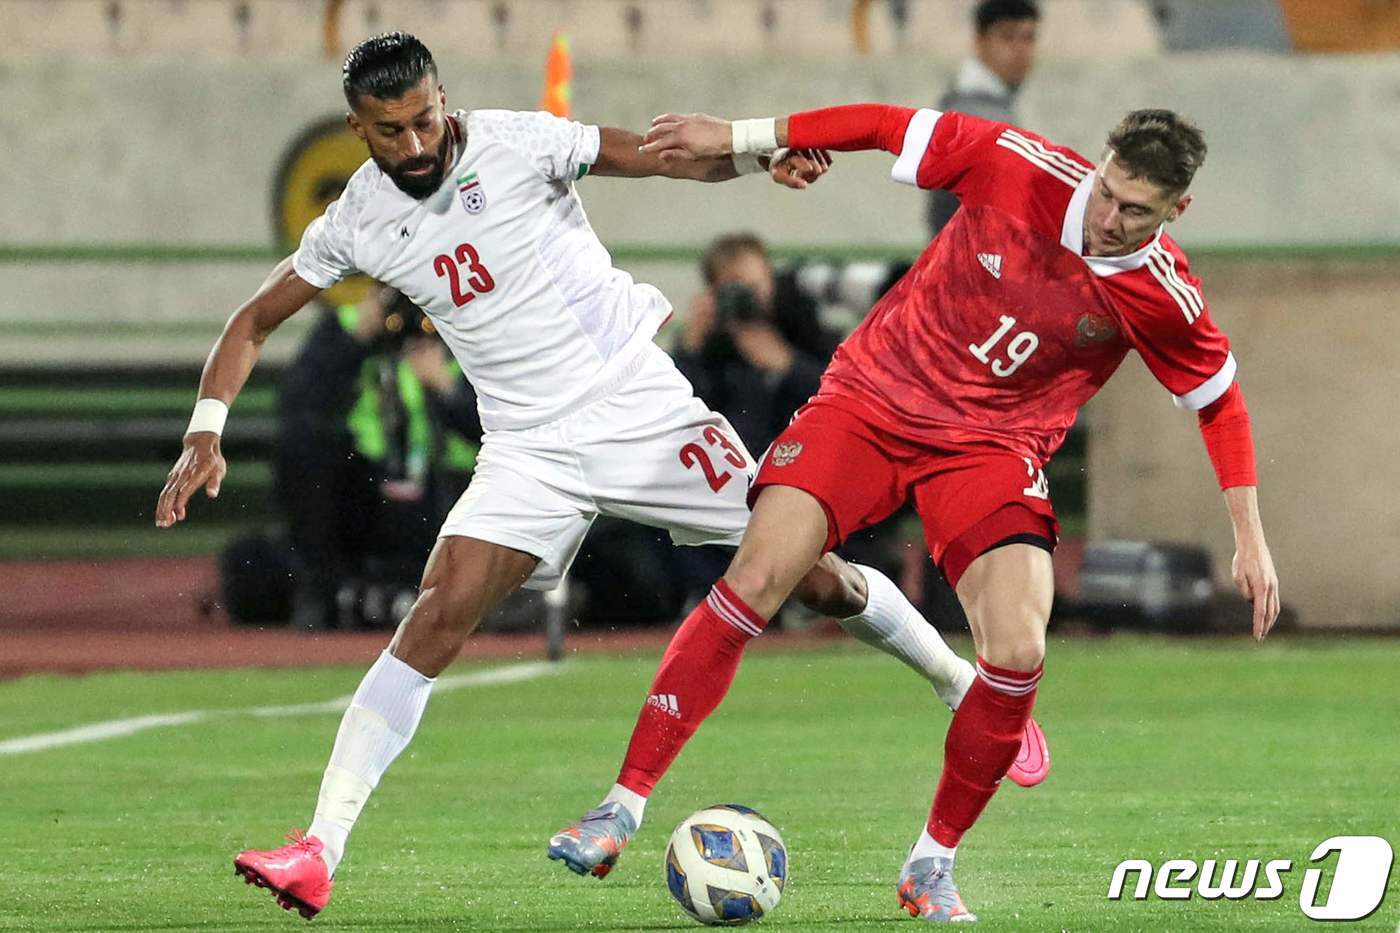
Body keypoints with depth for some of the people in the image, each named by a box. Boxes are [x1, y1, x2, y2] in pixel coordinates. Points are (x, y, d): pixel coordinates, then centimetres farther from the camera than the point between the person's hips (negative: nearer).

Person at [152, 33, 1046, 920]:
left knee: (812, 571, -1)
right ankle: (320, 853, -19)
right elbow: (254, 322, 10)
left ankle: (968, 685, 25)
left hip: (640, 406, -2)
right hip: (530, 450, 2)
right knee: (435, 617, -16)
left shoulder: (518, 144, -11)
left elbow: (679, 157, -13)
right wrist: (206, 431, -4)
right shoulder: (358, 222, -1)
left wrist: (759, 152, -33)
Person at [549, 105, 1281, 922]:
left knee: (1019, 653, -18)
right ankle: (626, 803, -13)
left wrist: (1251, 541, 3)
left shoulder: (1165, 300, -12)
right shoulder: (1020, 166, -16)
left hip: (989, 449, 1)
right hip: (872, 397, -1)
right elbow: (891, 125, -5)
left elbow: (1222, 404, 4)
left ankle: (933, 864, 3)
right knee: (756, 579, -18)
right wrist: (738, 138, -4)